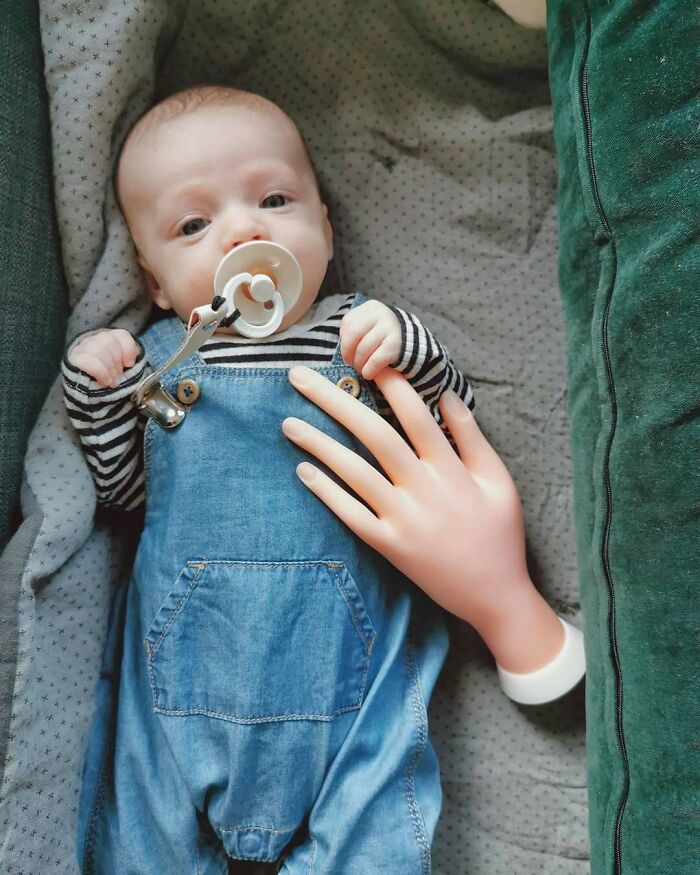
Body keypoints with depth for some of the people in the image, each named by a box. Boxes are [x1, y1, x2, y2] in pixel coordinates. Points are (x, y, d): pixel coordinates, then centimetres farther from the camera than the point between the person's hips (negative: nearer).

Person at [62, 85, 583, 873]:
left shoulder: (362, 332, 3)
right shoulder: (159, 354, 6)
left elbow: (456, 426, 0)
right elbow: (125, 486, 10)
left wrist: (408, 349, -16)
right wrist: (94, 392, -3)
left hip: (347, 641, -1)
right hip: (185, 651, 2)